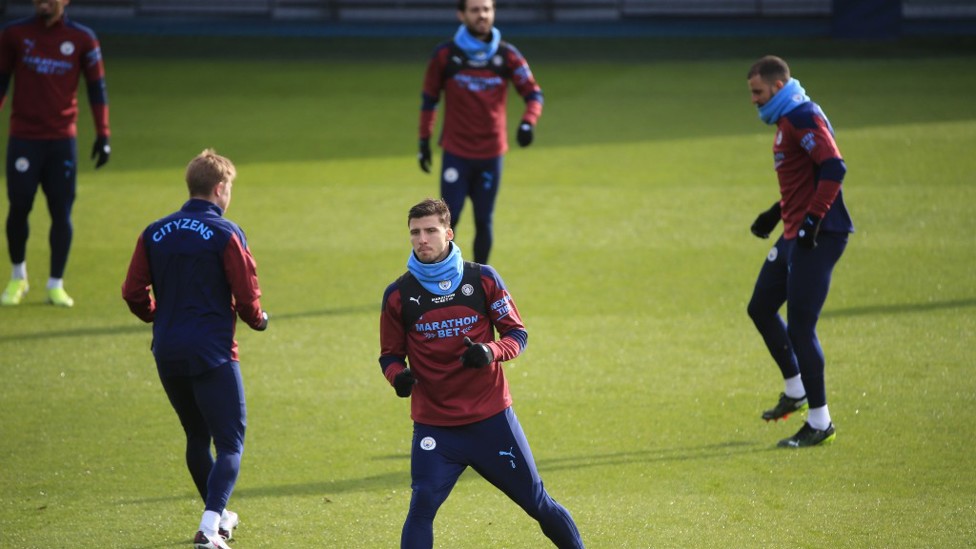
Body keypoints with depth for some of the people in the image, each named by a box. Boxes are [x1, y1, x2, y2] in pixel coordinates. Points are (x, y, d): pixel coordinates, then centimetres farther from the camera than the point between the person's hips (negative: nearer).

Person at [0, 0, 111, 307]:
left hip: (62, 141, 0)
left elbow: (96, 87, 4)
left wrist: (103, 135, -2)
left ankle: (56, 285, 8)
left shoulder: (82, 39, 1)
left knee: (61, 211, -1)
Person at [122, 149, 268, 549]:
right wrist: (258, 319, 10)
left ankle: (218, 516, 37)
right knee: (230, 444, -2)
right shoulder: (225, 234, -10)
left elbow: (134, 294, 5)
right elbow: (247, 298, -12)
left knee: (197, 438, 22)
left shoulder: (155, 233, 5)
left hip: (167, 355, 6)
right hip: (213, 352, -6)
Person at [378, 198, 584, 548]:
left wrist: (490, 352, -20)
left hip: (492, 418, 0)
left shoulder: (482, 279, -1)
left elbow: (517, 334, 2)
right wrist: (398, 375, -16)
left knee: (536, 502, 7)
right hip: (433, 425, 0)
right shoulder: (398, 295, -1)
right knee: (421, 507, -15)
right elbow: (390, 354, 8)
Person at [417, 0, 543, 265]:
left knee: (483, 221, 6)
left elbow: (533, 93, -1)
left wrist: (528, 122, -21)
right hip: (456, 152, -1)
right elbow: (429, 98, 6)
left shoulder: (507, 55, -2)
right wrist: (424, 140, 5)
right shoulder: (445, 54, -4)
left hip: (491, 154, 1)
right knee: (449, 219, -5)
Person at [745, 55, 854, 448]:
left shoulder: (803, 117, -14)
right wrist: (777, 213, 26)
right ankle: (795, 390, 31)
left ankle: (820, 423, -1)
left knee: (800, 327, -9)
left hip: (819, 237, -11)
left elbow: (834, 168, -25)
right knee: (761, 308, 18)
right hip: (795, 236, 11)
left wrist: (813, 218, -27)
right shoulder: (787, 121, 17)